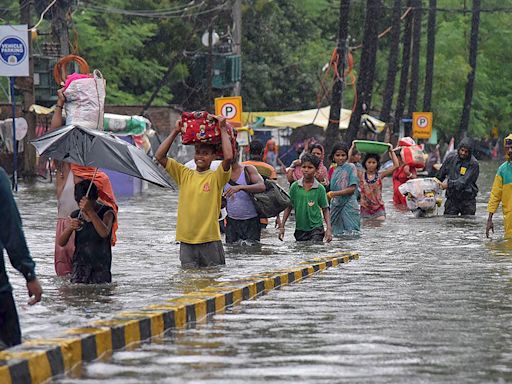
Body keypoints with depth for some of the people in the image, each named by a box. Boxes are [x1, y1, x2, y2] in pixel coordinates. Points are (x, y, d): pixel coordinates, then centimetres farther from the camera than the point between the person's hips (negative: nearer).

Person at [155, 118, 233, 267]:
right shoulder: (184, 174, 9)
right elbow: (160, 156, 5)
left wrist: (223, 130, -9)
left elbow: (228, 157, -18)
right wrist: (175, 132, 4)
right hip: (186, 242, 3)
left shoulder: (216, 177, -1)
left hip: (210, 241, -3)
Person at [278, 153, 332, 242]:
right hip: (300, 229, 3)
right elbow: (289, 207, 7)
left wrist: (328, 229, -8)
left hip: (316, 228, -3)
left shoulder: (320, 188, -4)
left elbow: (325, 209, 1)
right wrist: (282, 226, 3)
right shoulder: (295, 186, 0)